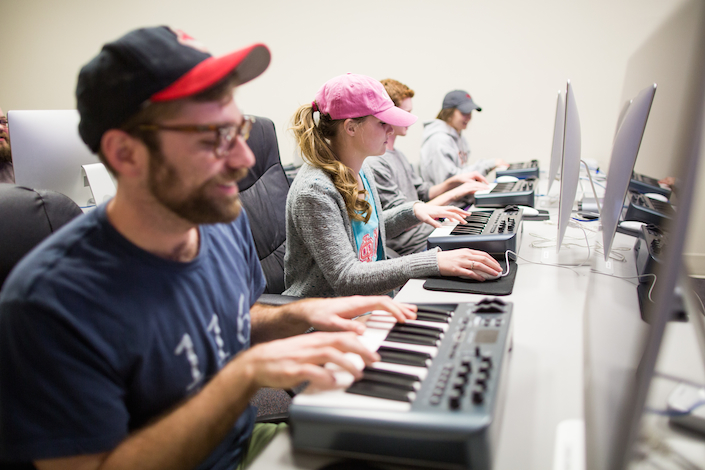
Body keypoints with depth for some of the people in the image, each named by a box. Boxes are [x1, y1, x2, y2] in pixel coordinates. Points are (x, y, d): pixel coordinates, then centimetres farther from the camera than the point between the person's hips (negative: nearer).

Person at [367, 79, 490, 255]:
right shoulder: (373, 164, -20)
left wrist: (454, 181, 4)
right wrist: (452, 195, -17)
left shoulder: (397, 154, 14)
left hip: (432, 234, 10)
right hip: (415, 250, -10)